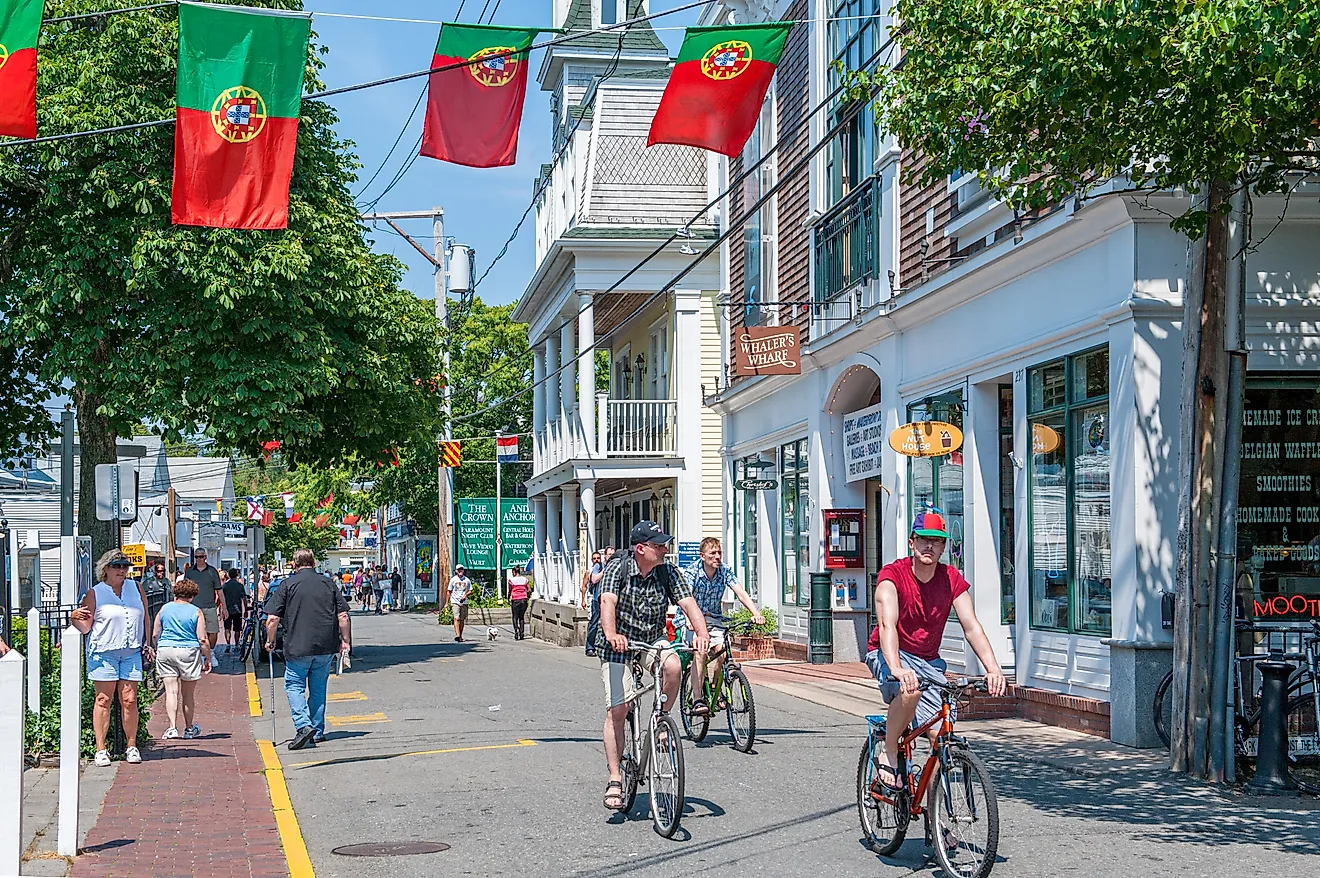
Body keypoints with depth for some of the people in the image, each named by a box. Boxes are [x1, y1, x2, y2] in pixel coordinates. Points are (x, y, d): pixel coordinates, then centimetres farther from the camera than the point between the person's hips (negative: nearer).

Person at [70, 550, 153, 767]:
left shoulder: (136, 588, 12)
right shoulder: (94, 594, 2)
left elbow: (145, 617, 20)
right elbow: (85, 628, 2)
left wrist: (146, 643, 13)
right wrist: (75, 619, -19)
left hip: (131, 653, 3)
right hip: (103, 653, -3)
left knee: (129, 700, 1)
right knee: (103, 700, -3)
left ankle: (131, 747, 10)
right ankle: (100, 749, 1)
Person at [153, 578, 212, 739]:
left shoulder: (164, 609, 6)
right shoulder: (196, 612, -3)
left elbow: (155, 635, 11)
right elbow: (202, 639, -6)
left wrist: (158, 650, 26)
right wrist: (207, 659, 3)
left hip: (165, 650, 2)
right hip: (188, 652, -2)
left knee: (171, 691, -1)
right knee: (188, 694, 10)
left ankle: (172, 727, -13)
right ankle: (189, 729, 21)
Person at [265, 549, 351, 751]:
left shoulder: (287, 585, -3)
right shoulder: (329, 584, 6)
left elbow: (272, 618, -6)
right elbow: (343, 616, 4)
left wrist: (270, 640, 8)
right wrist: (344, 641, 13)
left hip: (298, 647, -3)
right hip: (326, 647, 3)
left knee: (294, 685, 6)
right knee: (318, 688, 14)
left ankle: (304, 726, -13)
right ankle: (317, 732, 17)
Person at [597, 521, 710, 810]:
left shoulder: (668, 573, -5)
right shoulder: (618, 570, -14)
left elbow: (688, 602, -16)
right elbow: (608, 602, -30)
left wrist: (702, 632, -35)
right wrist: (611, 634, -50)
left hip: (653, 641, 3)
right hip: (618, 645, -3)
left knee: (673, 665, -31)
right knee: (617, 709, -11)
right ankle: (615, 780, -3)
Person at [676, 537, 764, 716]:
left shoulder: (725, 571, -6)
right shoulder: (693, 571, -17)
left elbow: (741, 593, -15)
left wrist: (756, 613, -31)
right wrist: (689, 620, -50)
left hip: (713, 618, 4)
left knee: (722, 651, -20)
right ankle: (697, 699, -29)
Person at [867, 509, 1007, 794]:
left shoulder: (952, 580, -5)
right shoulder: (892, 575, -18)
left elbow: (972, 626, -13)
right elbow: (887, 625, -32)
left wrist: (992, 668, -29)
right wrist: (896, 668, -50)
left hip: (928, 661, 4)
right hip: (888, 655, -4)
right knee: (911, 690, -37)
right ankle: (888, 755, -14)